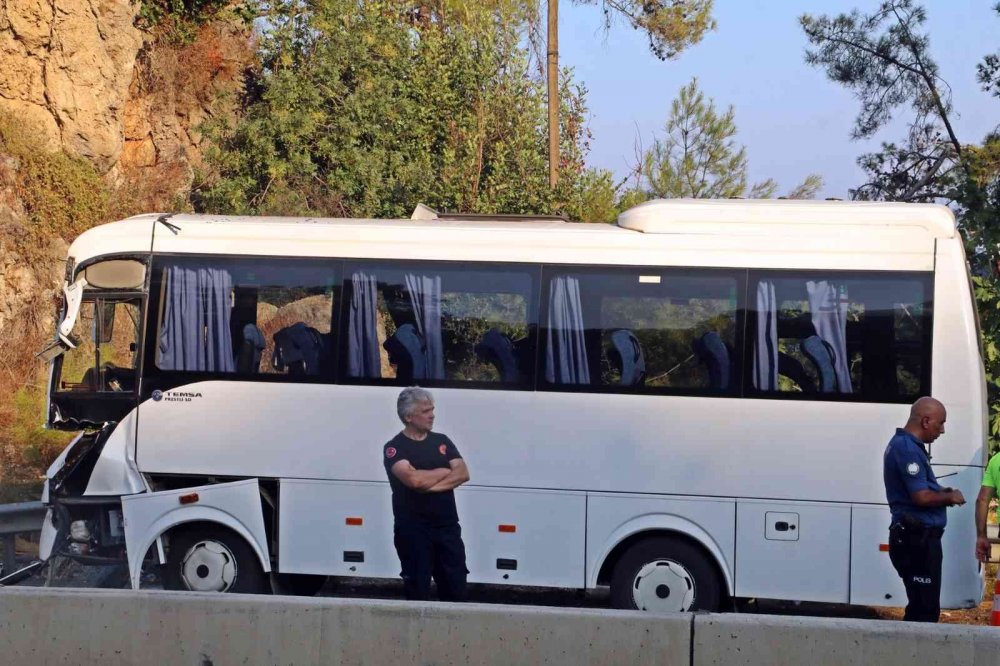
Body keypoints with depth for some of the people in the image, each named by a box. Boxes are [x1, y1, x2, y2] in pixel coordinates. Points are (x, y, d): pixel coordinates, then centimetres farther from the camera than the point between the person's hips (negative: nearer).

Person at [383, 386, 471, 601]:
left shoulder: (441, 441, 12)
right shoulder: (395, 448, -5)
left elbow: (463, 474, 0)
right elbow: (413, 479, -21)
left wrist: (430, 484, -14)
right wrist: (445, 472, -4)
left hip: (448, 526, 5)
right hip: (413, 529, -5)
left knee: (456, 588, 3)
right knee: (418, 590, 0)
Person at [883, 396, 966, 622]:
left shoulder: (905, 445, 16)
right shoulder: (908, 449, -17)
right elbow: (922, 497, -23)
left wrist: (943, 493, 12)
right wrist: (950, 497, -6)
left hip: (916, 538, 11)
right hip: (917, 540, -11)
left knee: (922, 607, 13)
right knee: (925, 609, -9)